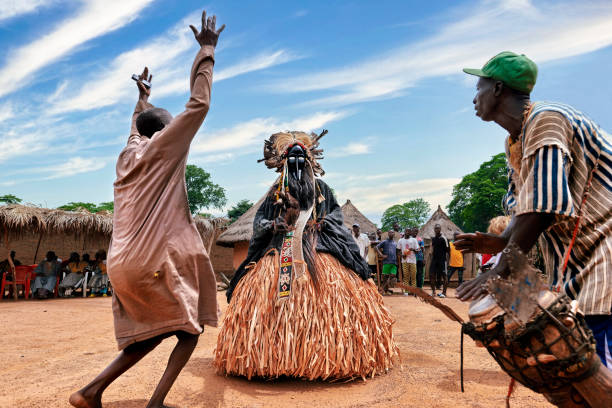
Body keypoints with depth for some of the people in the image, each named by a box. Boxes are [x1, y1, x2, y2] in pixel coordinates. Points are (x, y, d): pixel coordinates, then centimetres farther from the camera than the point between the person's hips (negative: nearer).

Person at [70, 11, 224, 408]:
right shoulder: (164, 151, -5)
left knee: (150, 333, 21)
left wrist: (143, 97, 51)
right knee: (190, 328, 10)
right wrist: (207, 51, 0)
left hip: (123, 264, 8)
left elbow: (138, 130, 36)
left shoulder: (128, 155, 13)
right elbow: (198, 105, -8)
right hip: (156, 262, -8)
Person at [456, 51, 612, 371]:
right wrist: (501, 242, -4)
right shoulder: (514, 142, 12)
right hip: (576, 270, 9)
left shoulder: (545, 119, -18)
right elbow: (523, 205, 15)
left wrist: (500, 271, -24)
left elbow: (541, 207, -27)